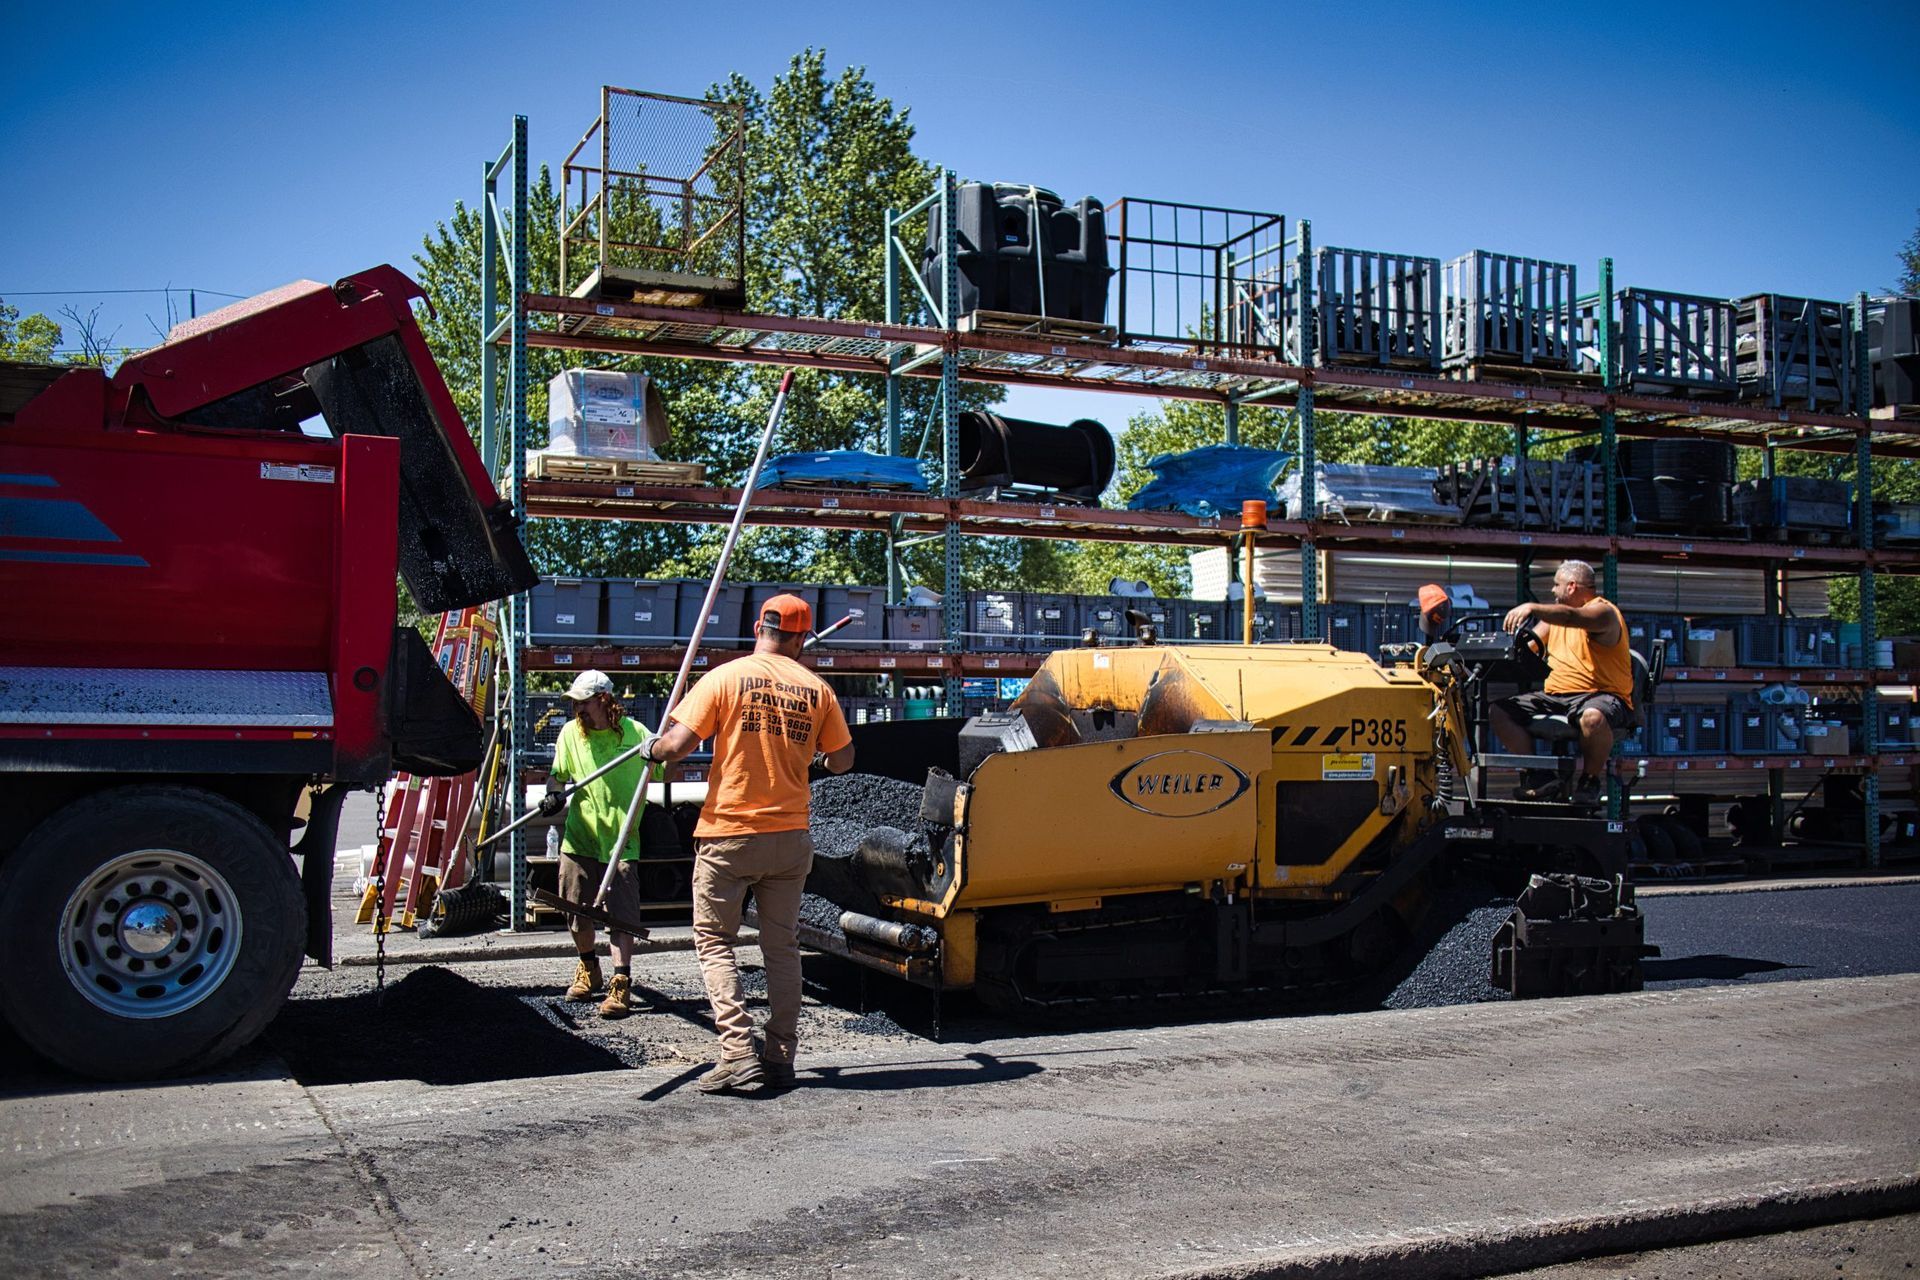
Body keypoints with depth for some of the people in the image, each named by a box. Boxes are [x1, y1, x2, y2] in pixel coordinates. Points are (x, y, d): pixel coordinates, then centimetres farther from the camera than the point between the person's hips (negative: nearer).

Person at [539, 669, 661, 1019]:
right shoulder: (570, 733, 3)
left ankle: (621, 984, -7)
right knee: (578, 913, 12)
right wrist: (554, 793, -8)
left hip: (622, 840, -3)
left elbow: (663, 772, 2)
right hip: (579, 838, 4)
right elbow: (558, 775, 13)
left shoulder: (634, 732, -5)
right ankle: (588, 970, 35)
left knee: (620, 914, -9)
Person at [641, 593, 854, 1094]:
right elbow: (842, 761, 9)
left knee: (714, 941, 6)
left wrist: (652, 749, 11)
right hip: (790, 836, 3)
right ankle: (781, 1058, 13)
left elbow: (676, 745, -11)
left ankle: (738, 1053, -5)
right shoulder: (816, 688, 2)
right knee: (782, 946, 12)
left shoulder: (726, 678, -6)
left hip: (728, 834, -3)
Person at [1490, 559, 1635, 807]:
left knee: (1593, 717, -42)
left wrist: (1531, 608, -40)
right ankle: (1536, 776, -8)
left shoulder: (1603, 611, -5)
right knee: (1498, 710, -11)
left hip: (1599, 694, -7)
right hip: (1554, 696, 7)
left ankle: (1591, 779, -14)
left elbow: (1570, 617, -27)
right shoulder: (1555, 614, 21)